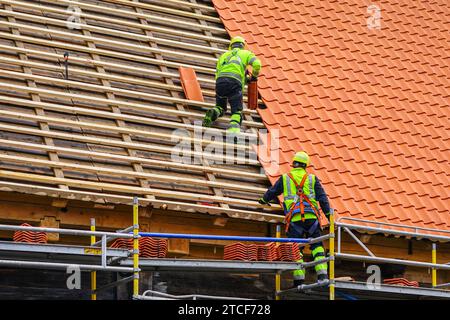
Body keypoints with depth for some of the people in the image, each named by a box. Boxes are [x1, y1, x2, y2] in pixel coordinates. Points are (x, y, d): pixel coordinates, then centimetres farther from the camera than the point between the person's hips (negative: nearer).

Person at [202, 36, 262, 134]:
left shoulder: (224, 55, 33)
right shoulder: (246, 53, 23)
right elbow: (257, 64, 4)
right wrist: (254, 75, 24)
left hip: (220, 81, 3)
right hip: (235, 82, -3)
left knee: (220, 107, 24)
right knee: (237, 111, 0)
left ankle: (213, 113, -11)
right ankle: (234, 126, -33)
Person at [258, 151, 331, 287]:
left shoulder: (285, 178, 11)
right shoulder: (312, 179, 10)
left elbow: (272, 191, 24)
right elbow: (322, 198, 7)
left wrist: (264, 199, 44)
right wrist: (328, 214, 11)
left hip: (294, 219, 0)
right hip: (311, 217, 0)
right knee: (317, 246, 6)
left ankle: (299, 279, -5)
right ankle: (322, 274, -9)